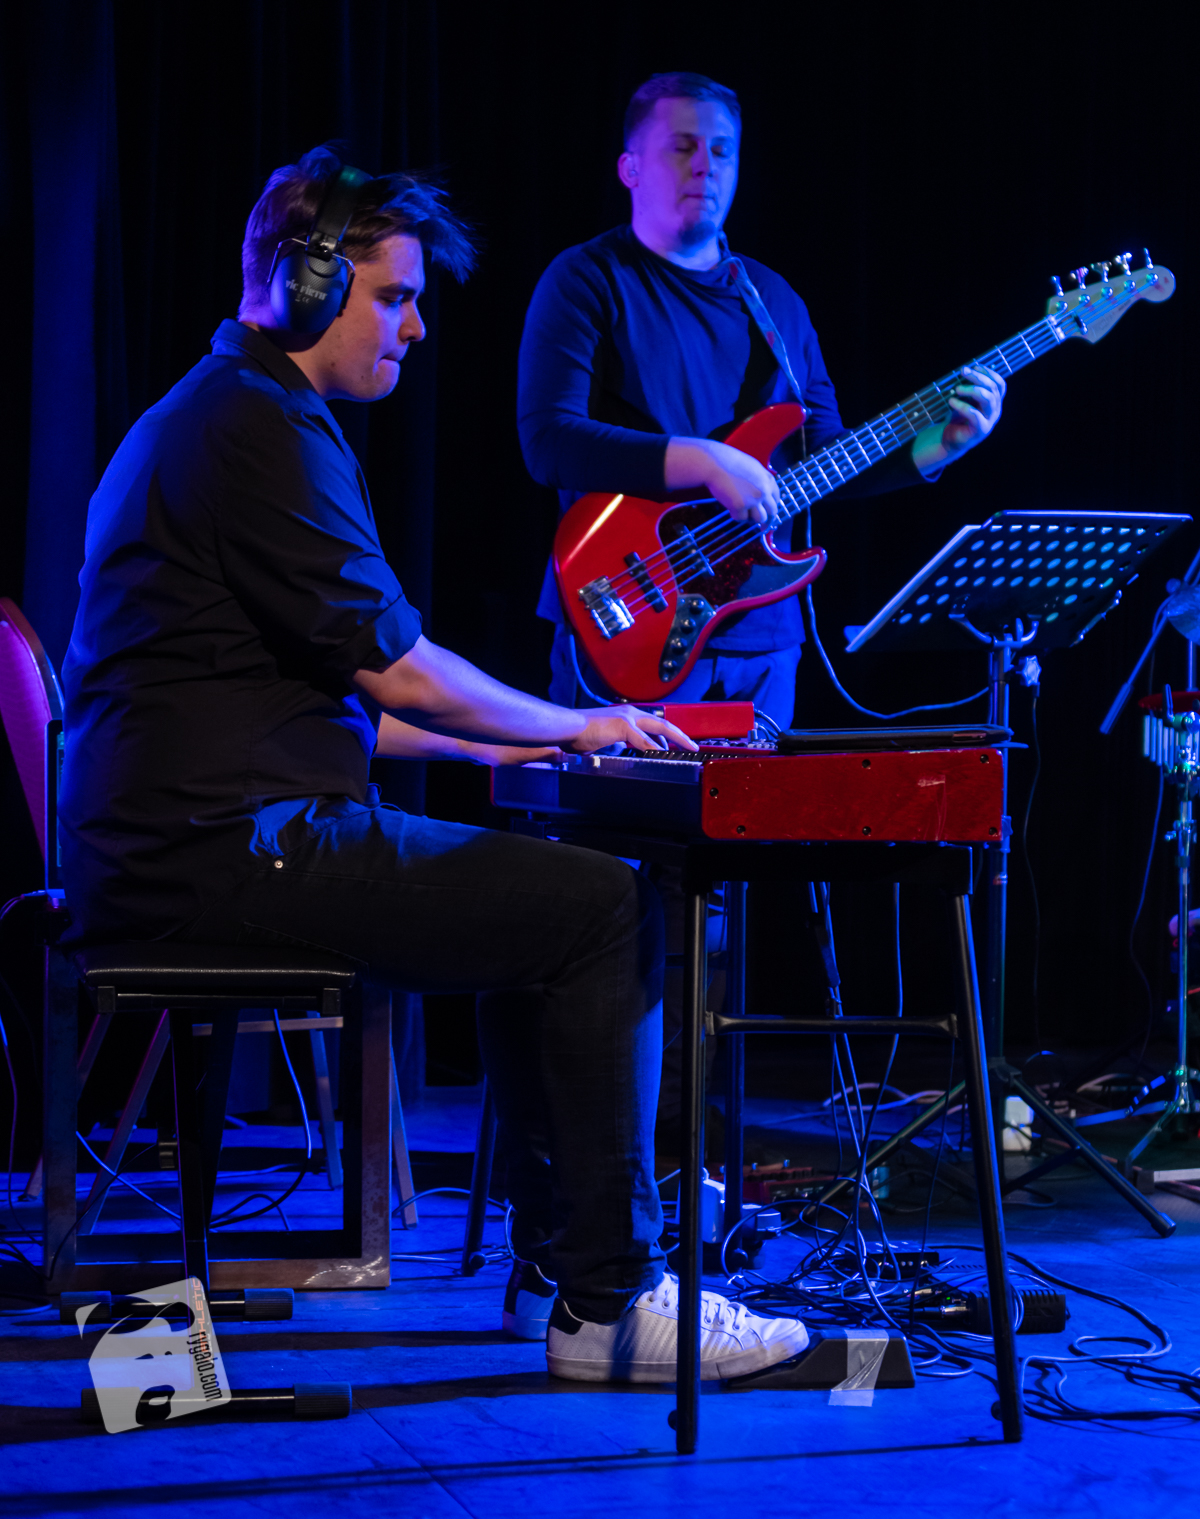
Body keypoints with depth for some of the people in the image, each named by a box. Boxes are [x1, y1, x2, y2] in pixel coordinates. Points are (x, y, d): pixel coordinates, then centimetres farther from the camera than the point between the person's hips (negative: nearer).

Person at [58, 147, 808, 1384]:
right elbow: (392, 666, -13)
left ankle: (567, 1236, 23)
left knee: (535, 897, 21)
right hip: (227, 849, -11)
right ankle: (610, 1303, -8)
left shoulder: (200, 419, 24)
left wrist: (481, 745, 24)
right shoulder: (265, 429, -11)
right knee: (608, 906, -12)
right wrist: (575, 727, 2)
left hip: (175, 843, 11)